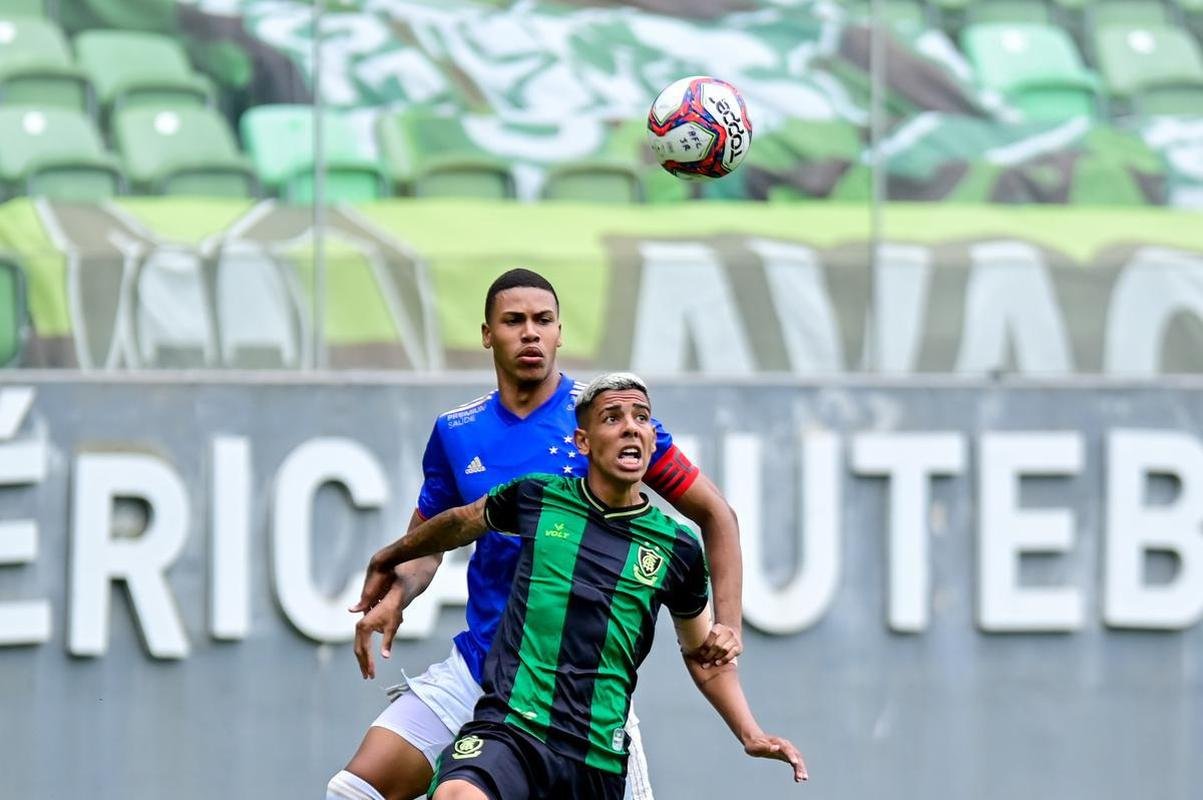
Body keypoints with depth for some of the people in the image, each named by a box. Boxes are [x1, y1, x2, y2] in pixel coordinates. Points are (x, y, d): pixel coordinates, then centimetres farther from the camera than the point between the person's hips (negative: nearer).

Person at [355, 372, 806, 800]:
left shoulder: (676, 548, 7)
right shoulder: (536, 499, 4)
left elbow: (703, 655, 22)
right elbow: (460, 522, 26)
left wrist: (750, 735, 12)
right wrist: (387, 561, 41)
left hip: (598, 755, 2)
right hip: (508, 726, -2)